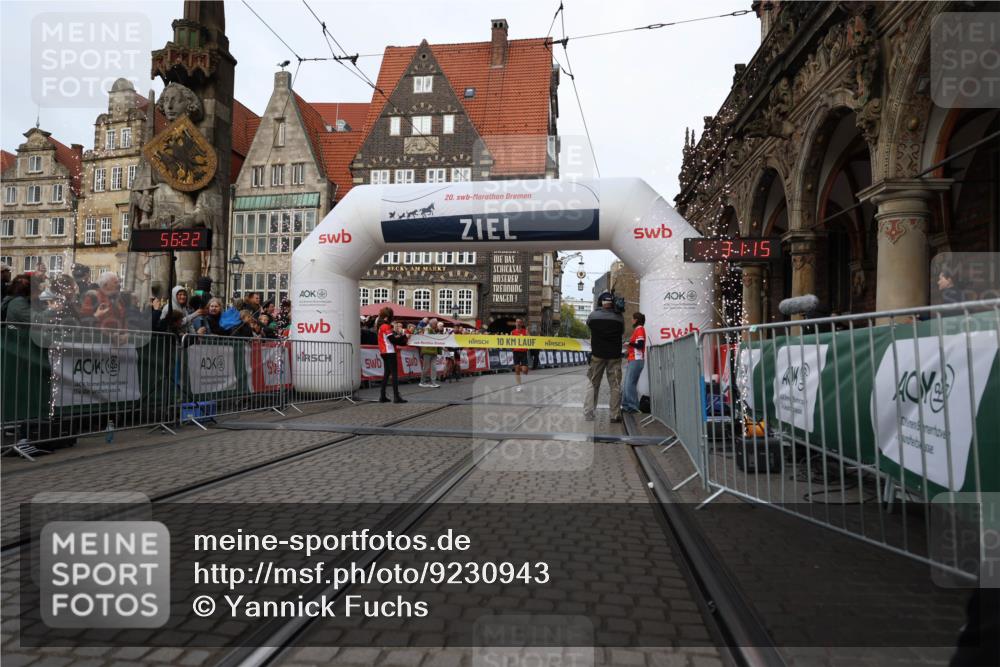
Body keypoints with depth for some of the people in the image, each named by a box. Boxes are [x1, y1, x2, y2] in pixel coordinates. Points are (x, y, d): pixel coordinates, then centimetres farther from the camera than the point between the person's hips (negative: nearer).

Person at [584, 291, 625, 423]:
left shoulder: (593, 316, -4)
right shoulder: (619, 318, -4)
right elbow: (622, 333, 10)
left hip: (597, 355, 1)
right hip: (614, 356, 0)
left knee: (593, 385, 8)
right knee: (615, 386, 6)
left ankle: (588, 414, 3)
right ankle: (615, 415, 5)